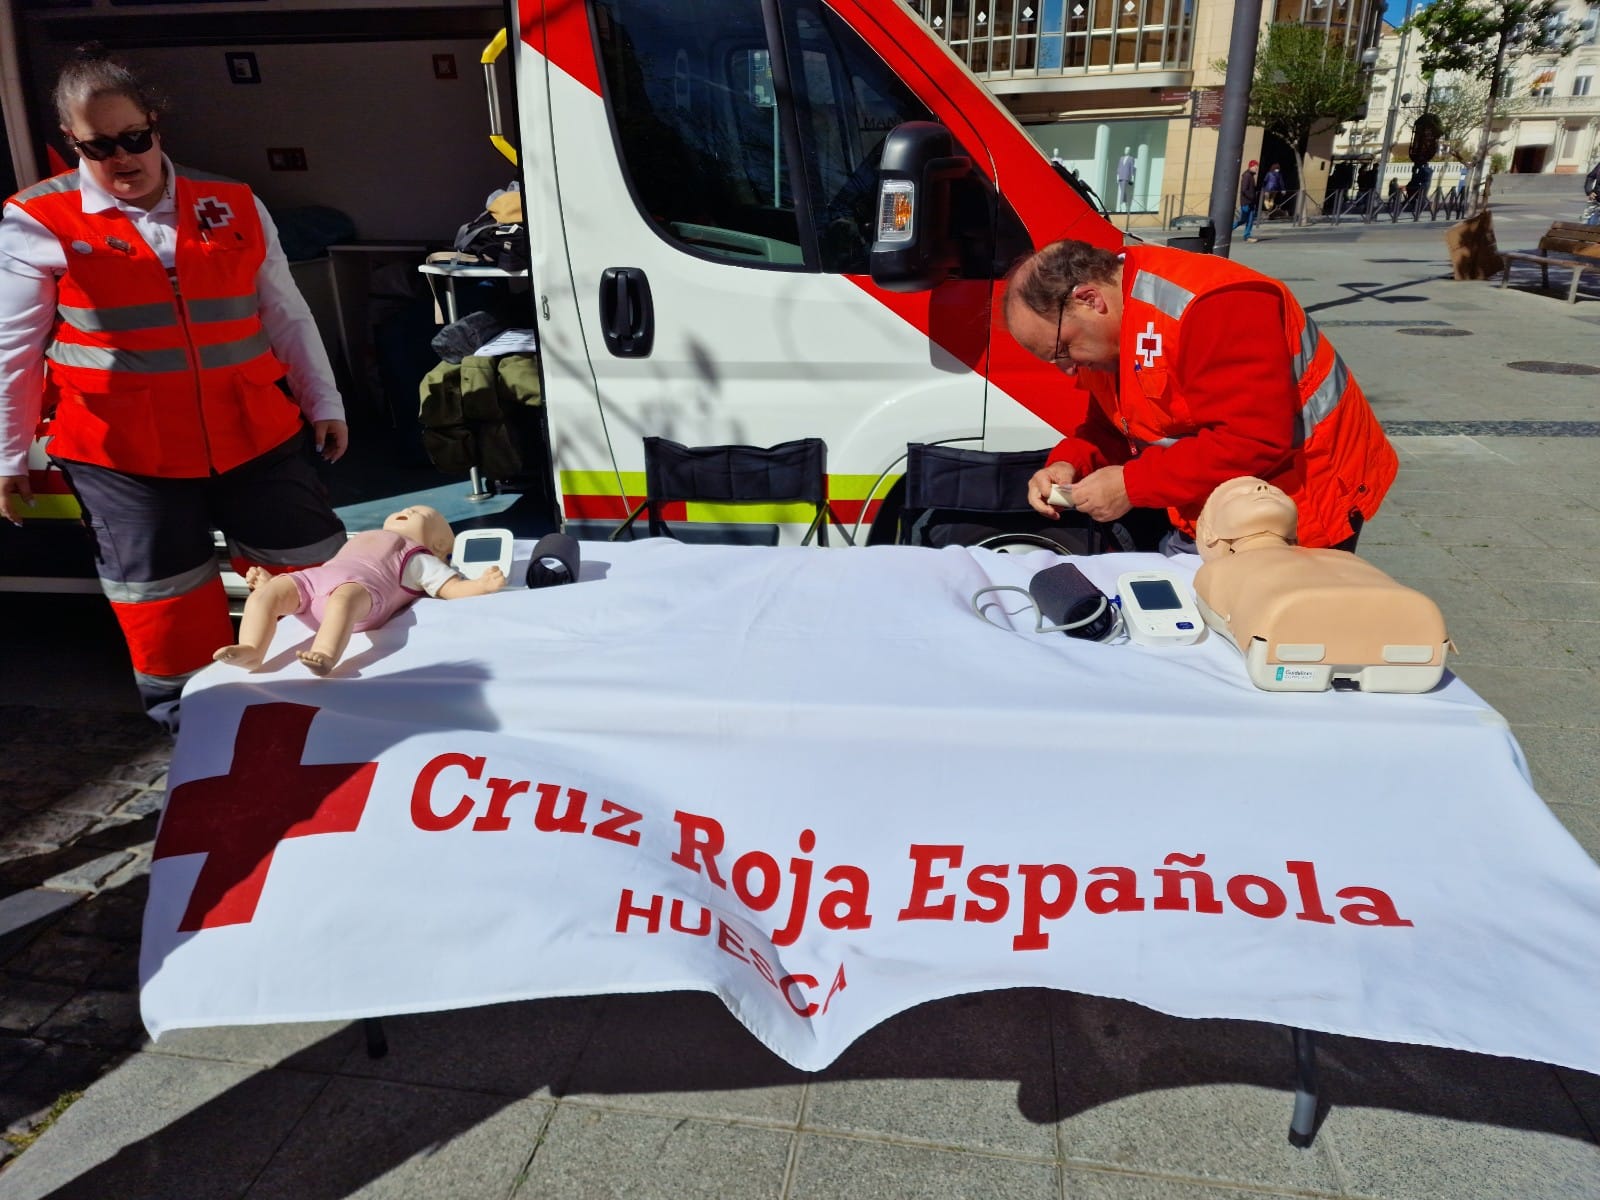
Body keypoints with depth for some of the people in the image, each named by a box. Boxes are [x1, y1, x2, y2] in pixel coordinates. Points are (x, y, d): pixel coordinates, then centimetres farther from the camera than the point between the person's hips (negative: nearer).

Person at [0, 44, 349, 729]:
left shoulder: (235, 207, 5)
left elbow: (286, 316, 11)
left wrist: (323, 403, 10)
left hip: (255, 432, 3)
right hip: (121, 452, -2)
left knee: (313, 568, 9)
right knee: (163, 597, 8)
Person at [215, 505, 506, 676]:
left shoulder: (420, 559, 26)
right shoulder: (361, 540, 45)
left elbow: (452, 588, 11)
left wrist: (482, 584, -8)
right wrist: (271, 581, 33)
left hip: (363, 585, -6)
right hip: (315, 578, 7)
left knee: (343, 599, -40)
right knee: (264, 594, -15)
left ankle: (324, 656, -57)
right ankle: (251, 651, -31)